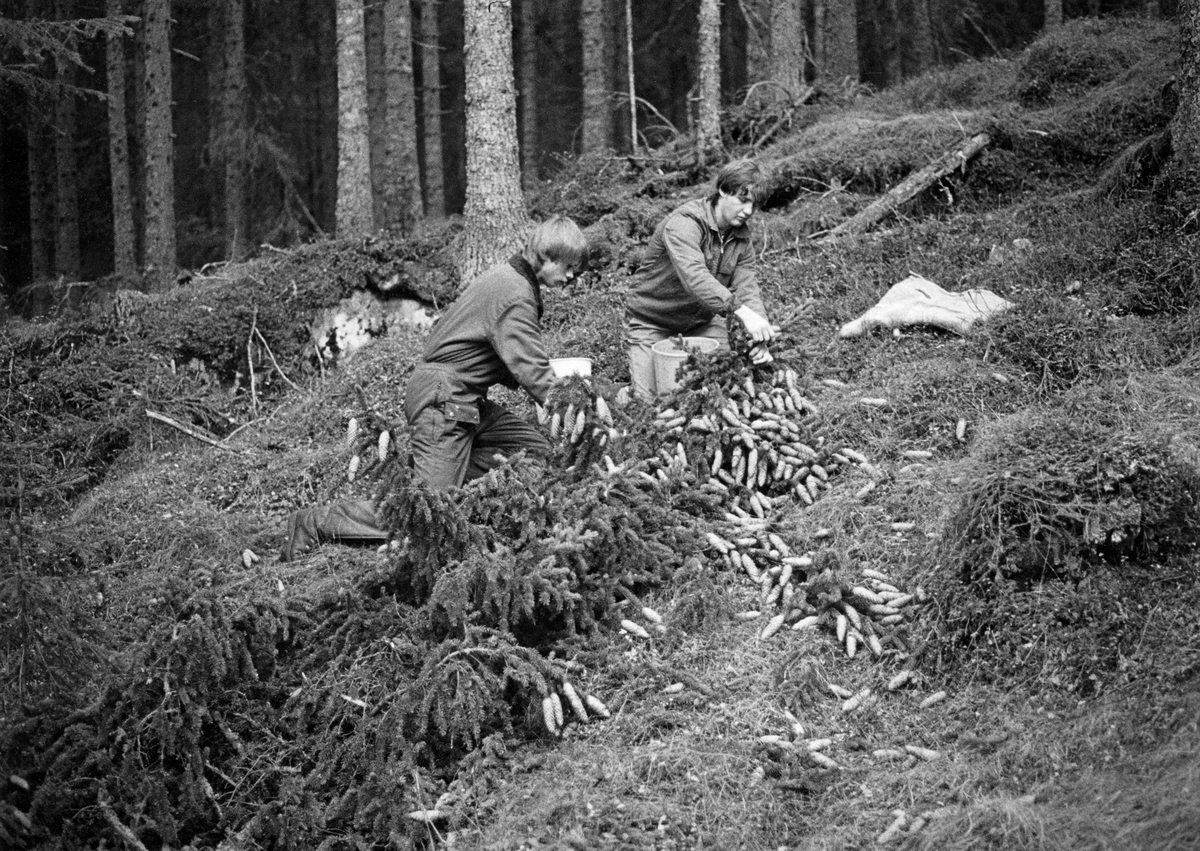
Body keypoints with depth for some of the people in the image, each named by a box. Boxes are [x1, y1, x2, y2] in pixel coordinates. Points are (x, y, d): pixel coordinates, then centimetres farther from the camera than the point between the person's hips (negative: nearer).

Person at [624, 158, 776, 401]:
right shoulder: (683, 223, -29)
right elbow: (694, 276, -44)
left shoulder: (741, 236, -5)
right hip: (652, 322, -6)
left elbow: (747, 288, -15)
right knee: (647, 400, -11)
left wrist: (760, 338, -34)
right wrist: (743, 313, -54)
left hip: (703, 321, 6)